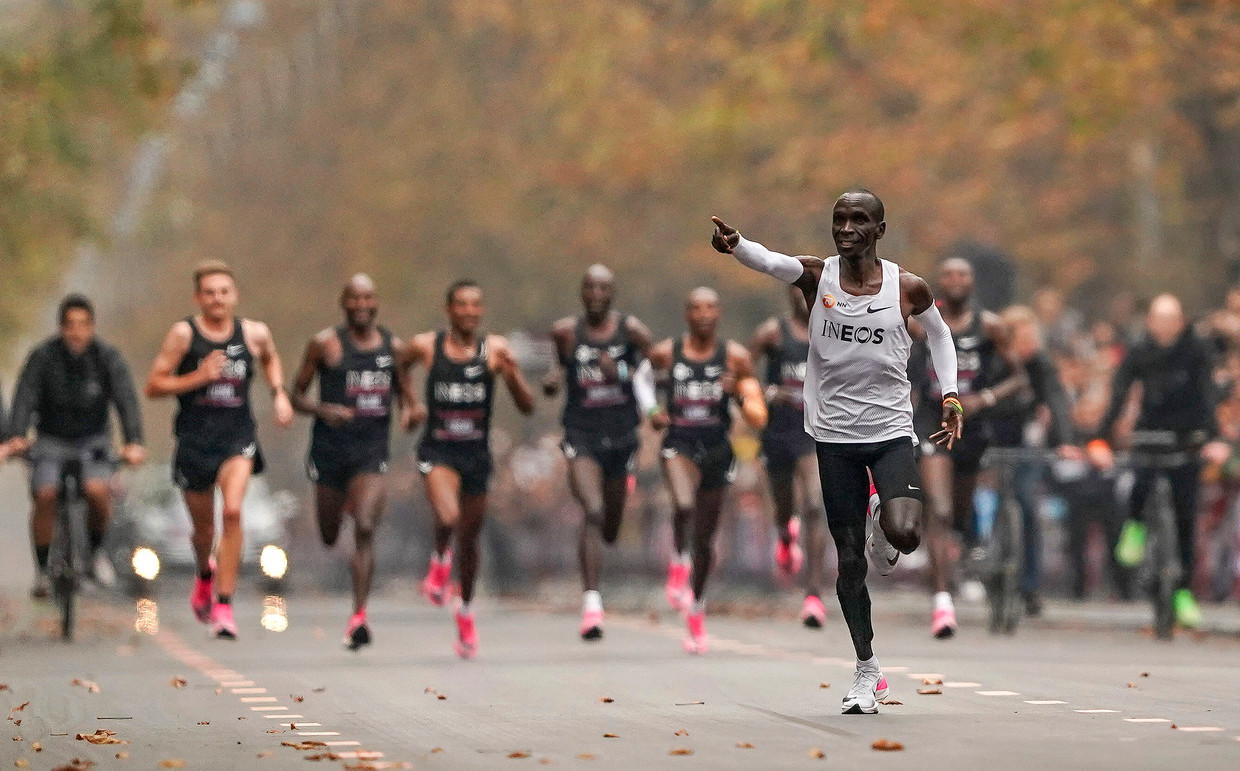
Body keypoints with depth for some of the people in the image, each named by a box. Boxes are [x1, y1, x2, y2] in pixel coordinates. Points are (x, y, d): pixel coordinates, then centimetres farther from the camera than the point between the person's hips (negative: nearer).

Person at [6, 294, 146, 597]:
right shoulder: (43, 356, -10)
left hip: (92, 439, 0)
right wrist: (16, 437, -39)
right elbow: (25, 398, -21)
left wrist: (134, 442, -36)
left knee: (97, 490, -27)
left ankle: (96, 553, 0)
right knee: (45, 495, -23)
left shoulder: (108, 357, -8)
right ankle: (43, 570, -7)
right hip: (51, 440, 0)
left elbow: (125, 399, -20)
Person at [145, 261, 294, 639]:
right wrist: (199, 377, -17)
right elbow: (153, 386, -5)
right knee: (204, 528, 12)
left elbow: (271, 359, 27)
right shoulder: (183, 334, -5)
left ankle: (224, 605, -19)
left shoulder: (254, 333, 3)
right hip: (194, 439, 0)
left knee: (232, 511, -23)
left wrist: (279, 394, 11)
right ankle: (205, 573, 49)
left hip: (237, 437, 0)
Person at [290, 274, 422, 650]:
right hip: (330, 449, 0)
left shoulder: (393, 347, 6)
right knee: (329, 537, 14)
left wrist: (414, 411, -10)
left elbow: (406, 398, 14)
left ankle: (359, 618, -18)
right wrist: (323, 410, -19)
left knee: (365, 530, -18)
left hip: (372, 451, 0)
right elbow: (297, 396, 2)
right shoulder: (325, 344, -2)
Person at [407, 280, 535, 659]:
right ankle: (440, 558, 8)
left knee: (469, 539, 14)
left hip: (477, 453, 2)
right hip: (438, 451, -2)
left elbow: (527, 407, -5)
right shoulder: (426, 346, -5)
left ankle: (466, 611, 38)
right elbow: (398, 370, 17)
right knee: (447, 518, -28)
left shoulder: (494, 349, -4)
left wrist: (511, 373, -21)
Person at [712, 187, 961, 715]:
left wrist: (950, 396, 7)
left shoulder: (907, 289, -3)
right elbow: (768, 261, -26)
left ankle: (883, 533, 14)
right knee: (848, 558, 5)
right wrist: (734, 245, -47)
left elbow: (939, 334, 16)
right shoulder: (816, 277, -5)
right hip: (835, 434, 1)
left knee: (905, 533, -25)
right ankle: (867, 671, 18)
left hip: (891, 432, -1)